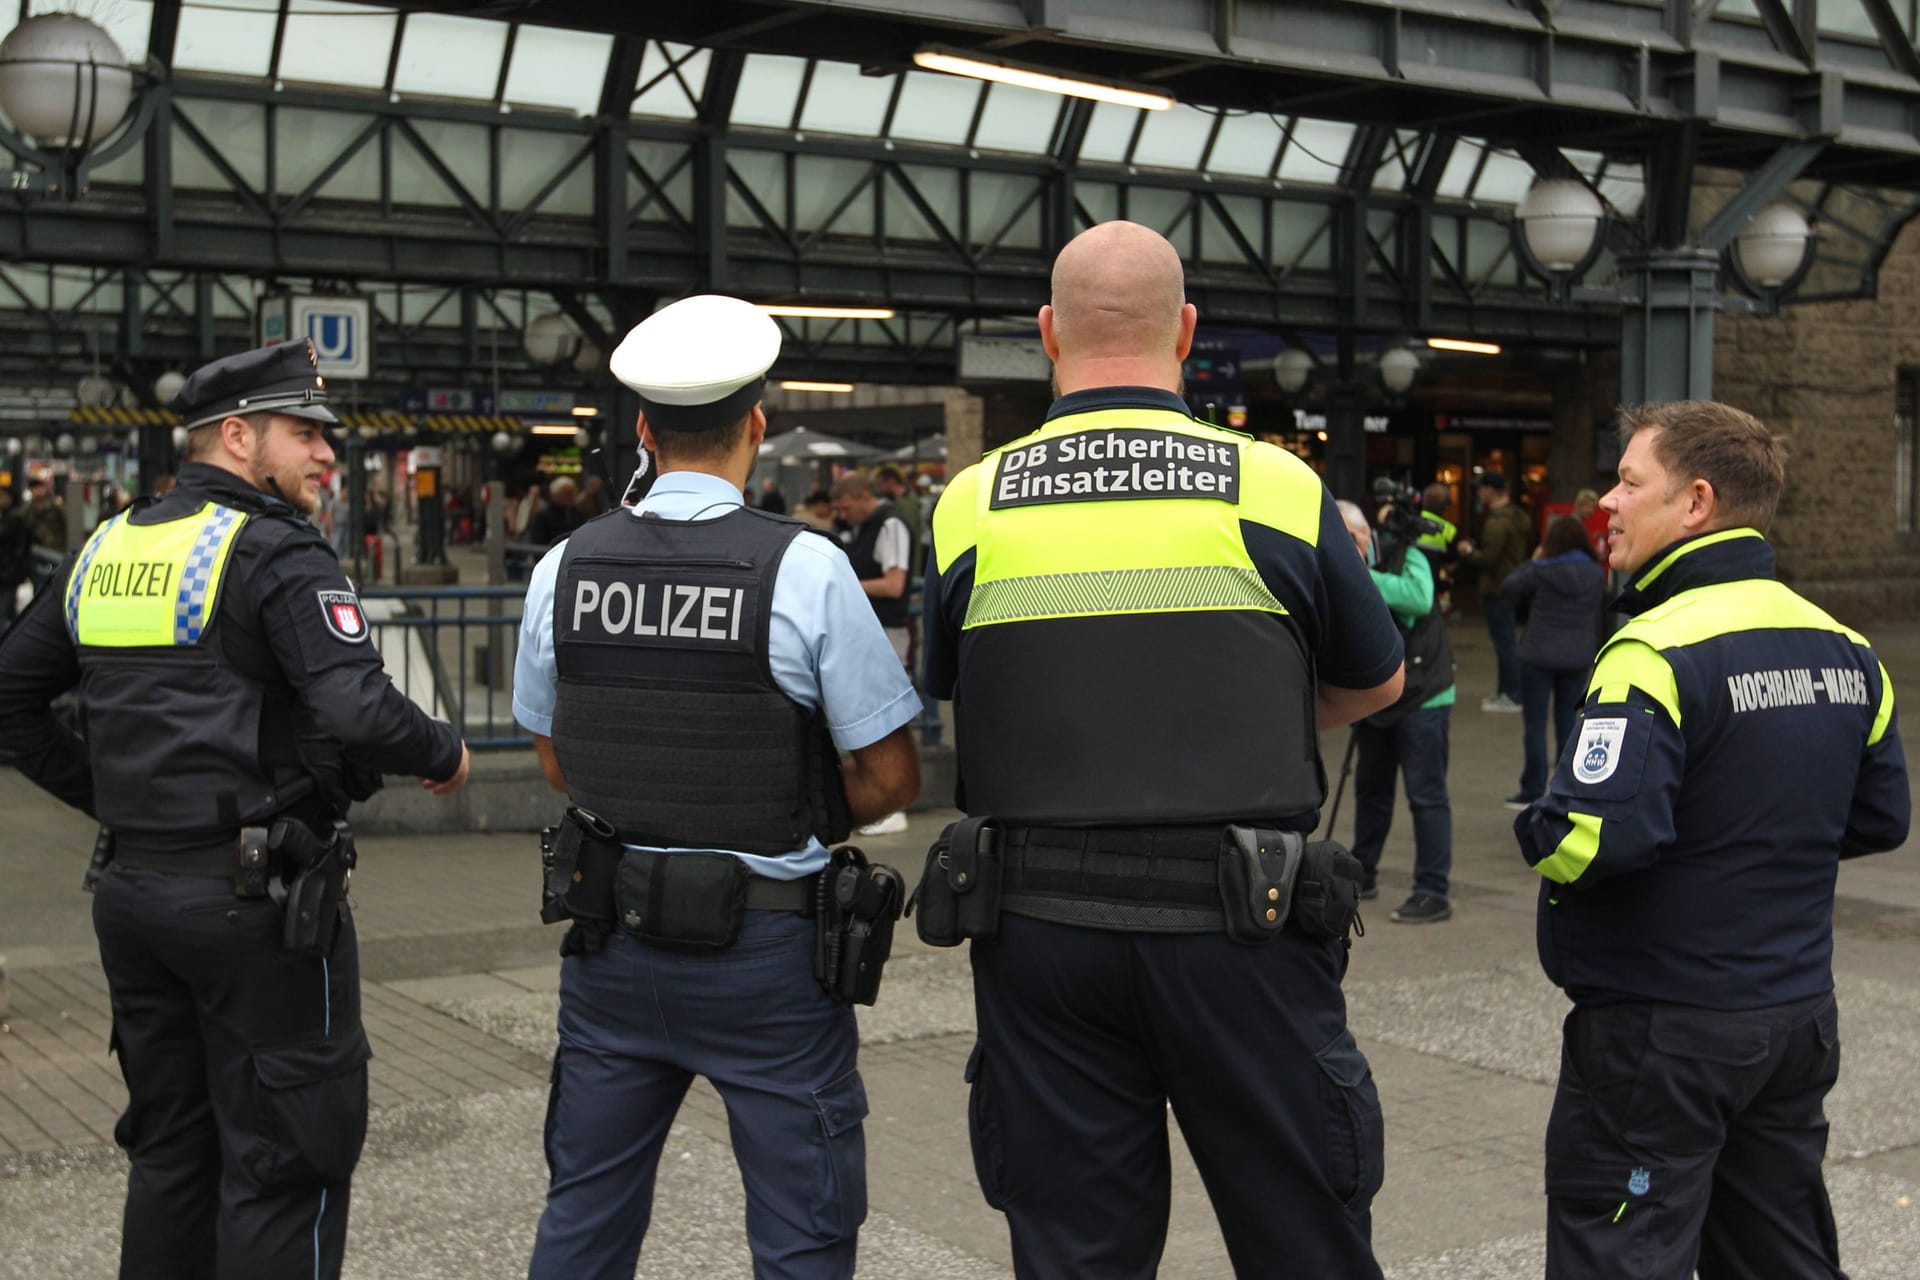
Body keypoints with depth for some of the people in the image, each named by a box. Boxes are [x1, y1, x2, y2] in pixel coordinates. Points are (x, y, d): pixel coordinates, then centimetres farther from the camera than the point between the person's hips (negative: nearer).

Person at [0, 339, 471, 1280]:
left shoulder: (104, 552, 10)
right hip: (258, 895, -7)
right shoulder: (275, 554, -13)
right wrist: (445, 755, -7)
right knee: (286, 1156, 2)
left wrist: (112, 797, 16)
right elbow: (360, 713, -25)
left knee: (170, 1149, 18)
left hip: (134, 888, 8)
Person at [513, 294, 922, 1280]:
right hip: (766, 947, -4)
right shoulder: (806, 569, -14)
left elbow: (556, 761, 11)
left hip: (612, 938, 4)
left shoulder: (565, 568, -2)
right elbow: (891, 776, -9)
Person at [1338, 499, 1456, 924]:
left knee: (1426, 794, -6)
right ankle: (1362, 875, 29)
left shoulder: (1403, 557, -10)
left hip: (1420, 696, -6)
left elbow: (1419, 598, -31)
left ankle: (1433, 892, -4)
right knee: (1370, 790, 15)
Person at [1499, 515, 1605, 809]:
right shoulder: (1596, 574, -1)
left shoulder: (1541, 572, -14)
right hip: (1578, 658, 4)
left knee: (1534, 723, 4)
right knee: (1567, 721, 14)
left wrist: (1533, 561, 10)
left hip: (1539, 656, -4)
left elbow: (1511, 588, 1)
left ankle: (1532, 792, 6)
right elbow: (1598, 609, 10)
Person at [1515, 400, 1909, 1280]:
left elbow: (1593, 841, -28)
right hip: (1799, 1020, 8)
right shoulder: (1846, 652, 4)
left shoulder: (1659, 650, -20)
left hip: (1659, 1033, -8)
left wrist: (1539, 836, -8)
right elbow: (1881, 820, 13)